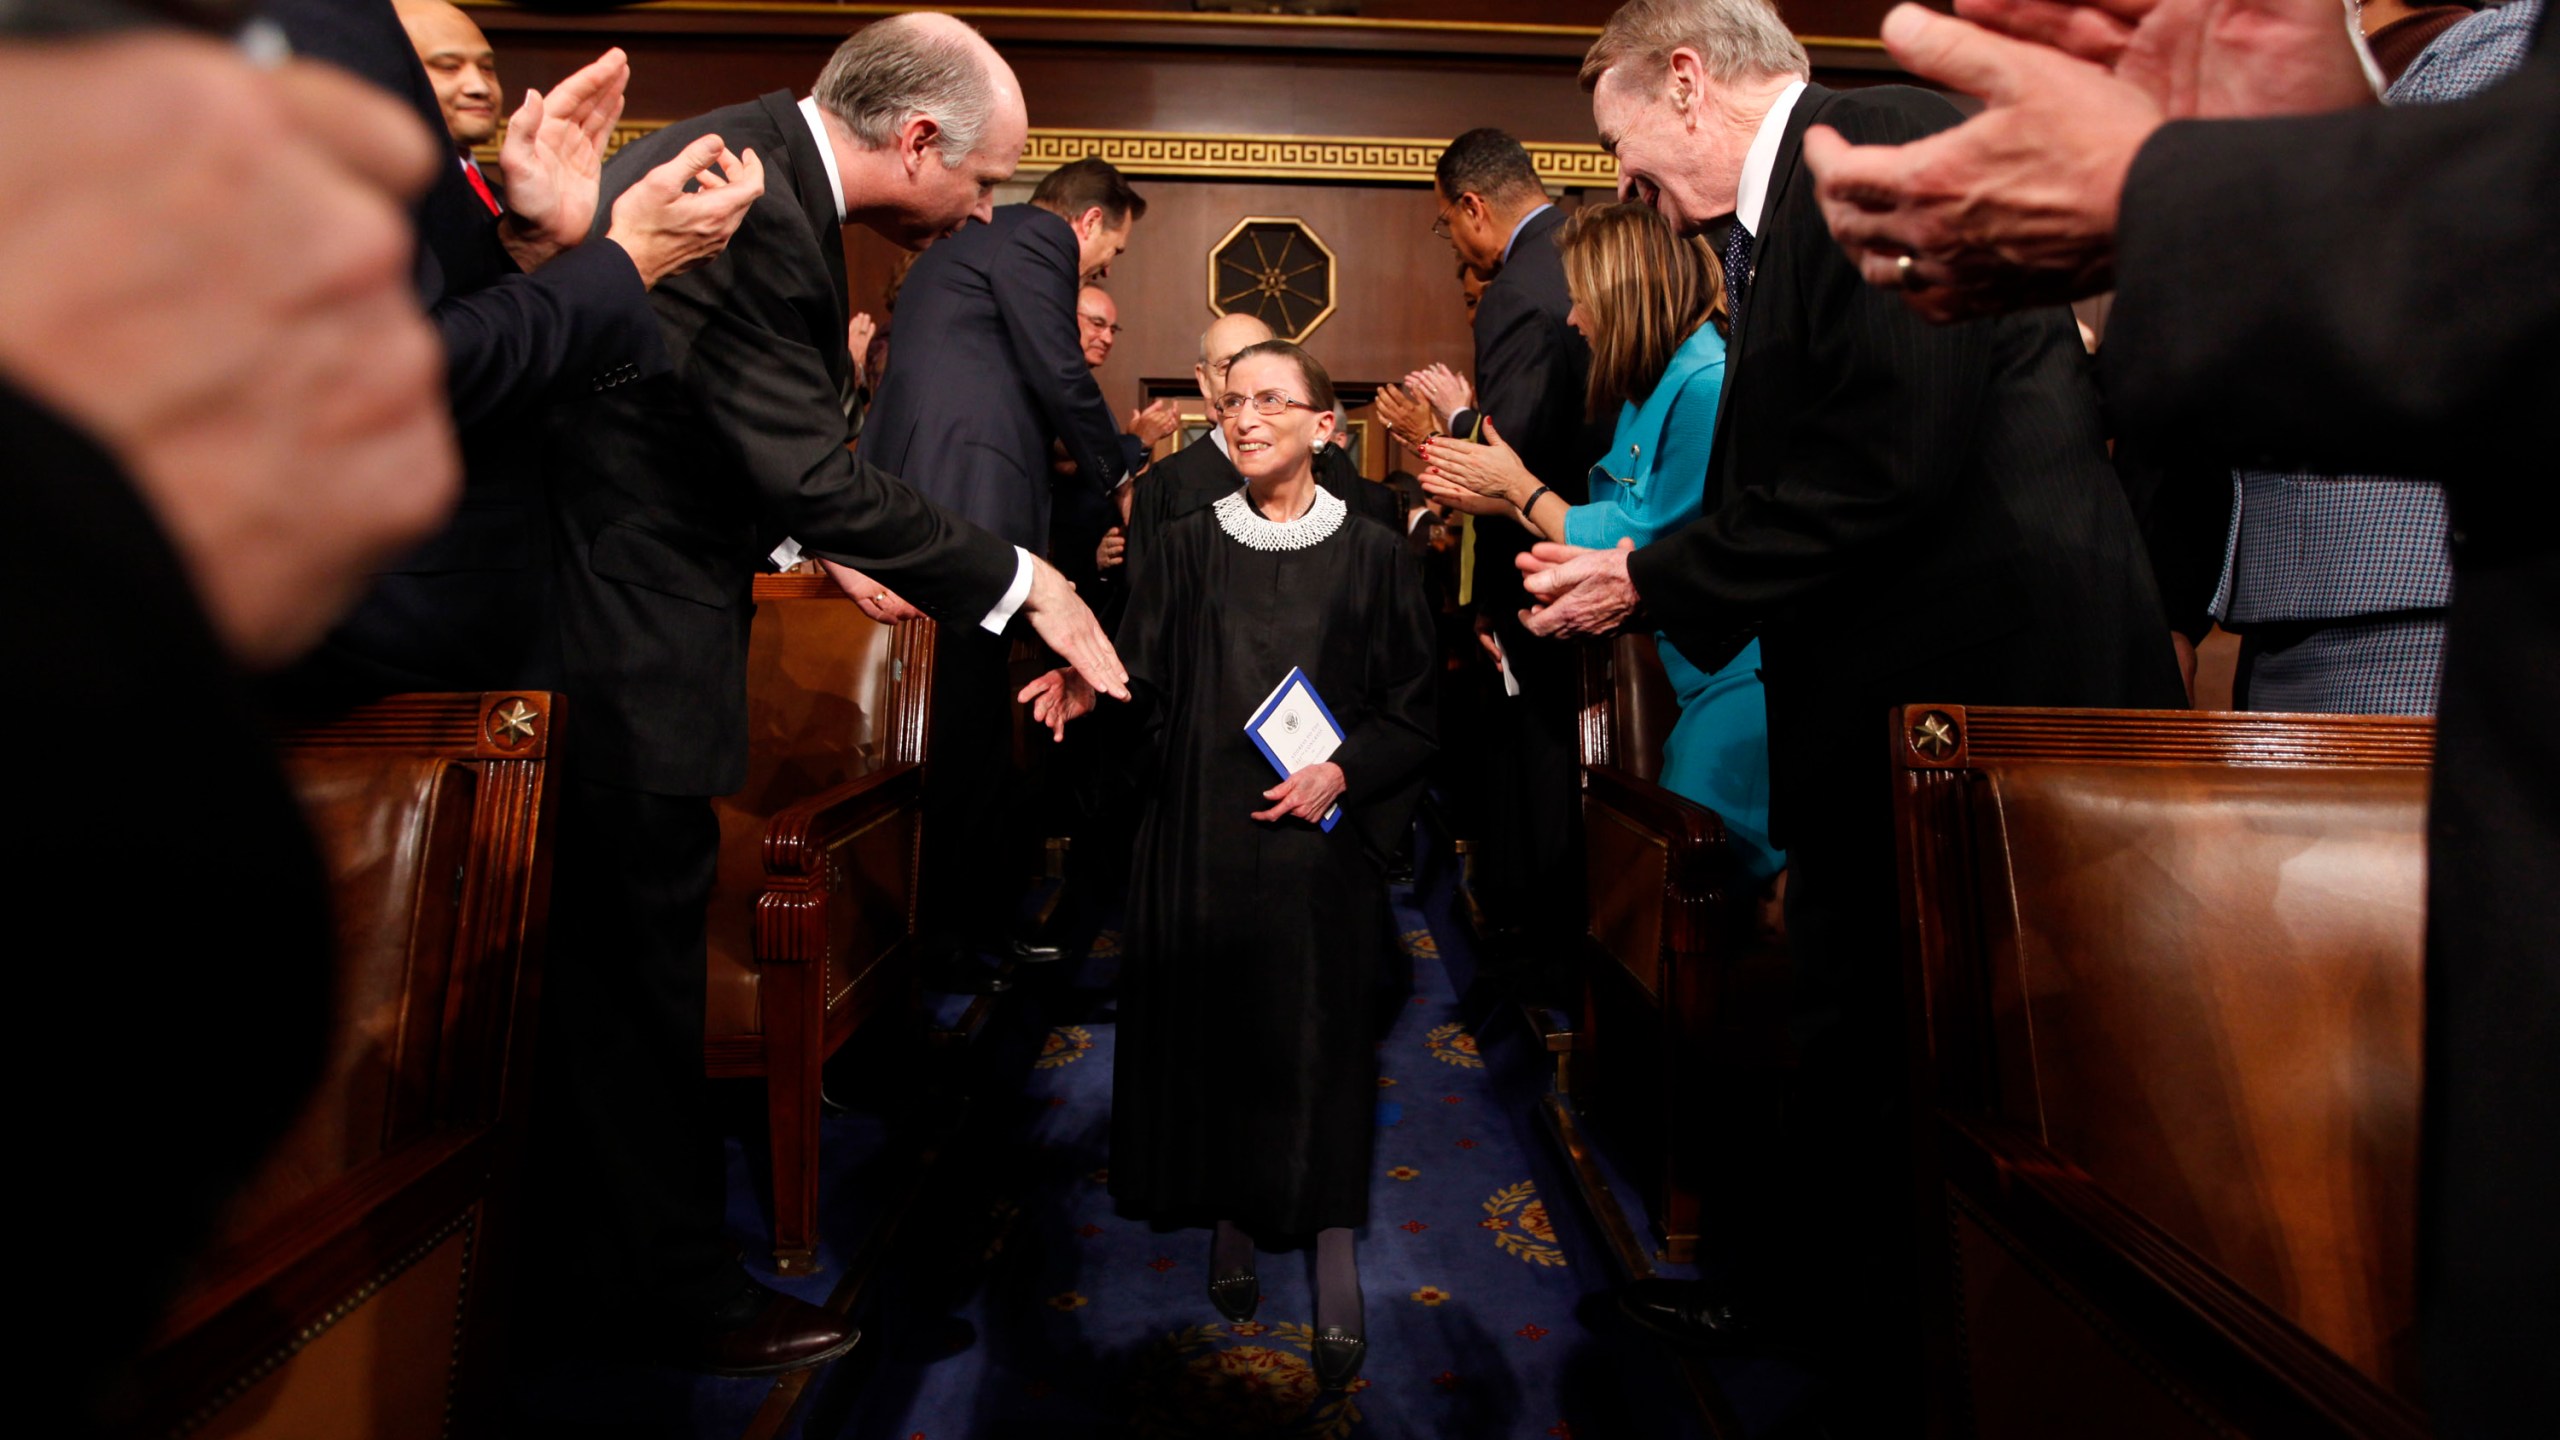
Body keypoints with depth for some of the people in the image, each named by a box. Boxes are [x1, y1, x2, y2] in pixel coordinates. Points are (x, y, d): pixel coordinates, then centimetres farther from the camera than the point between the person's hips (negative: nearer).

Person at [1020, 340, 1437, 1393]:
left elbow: (1412, 712, 3)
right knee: (1211, 1027, 7)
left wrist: (1343, 771, -13)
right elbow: (1144, 678, 1)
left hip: (1318, 840, -2)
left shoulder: (1371, 555, 2)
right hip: (1201, 835, 2)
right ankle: (1232, 1223, 27)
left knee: (1319, 1040, 0)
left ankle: (1335, 1267, 11)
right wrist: (1088, 685, -20)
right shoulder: (1189, 547, 6)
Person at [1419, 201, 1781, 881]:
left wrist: (1521, 485, -1)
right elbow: (1621, 534, 14)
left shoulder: (1708, 385, -19)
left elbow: (1636, 548, -15)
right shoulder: (1656, 386, 12)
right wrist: (1497, 500, 12)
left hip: (1739, 678, -10)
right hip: (1699, 673, 10)